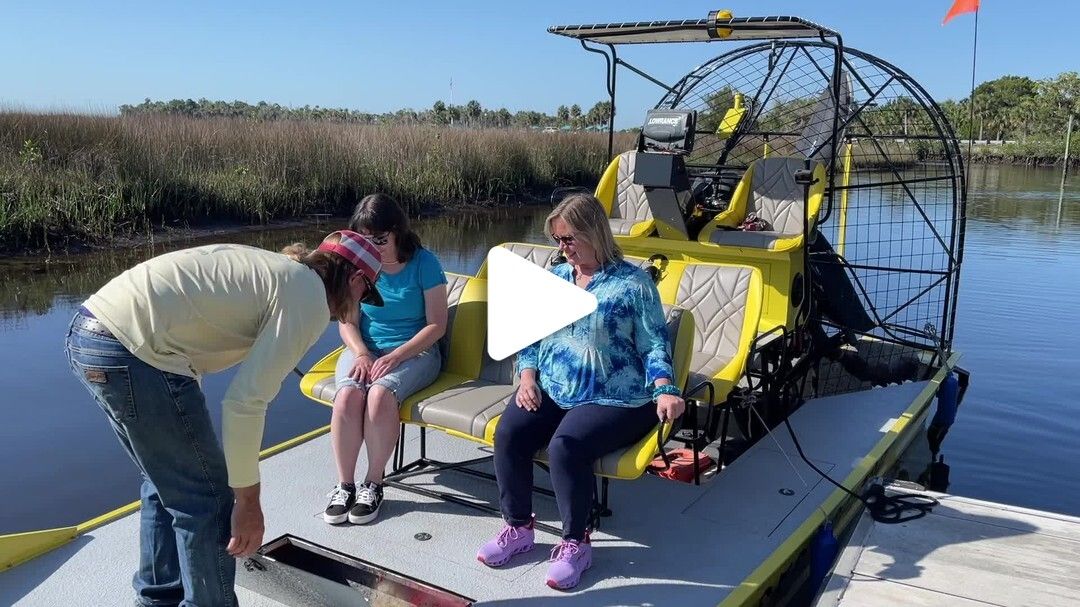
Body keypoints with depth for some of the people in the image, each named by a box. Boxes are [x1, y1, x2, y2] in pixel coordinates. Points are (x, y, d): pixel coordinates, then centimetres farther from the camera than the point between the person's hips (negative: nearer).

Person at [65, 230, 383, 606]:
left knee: (168, 482, 25)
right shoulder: (309, 299, -5)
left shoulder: (270, 268, 21)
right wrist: (247, 498, -1)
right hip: (130, 353, -10)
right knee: (207, 502, 5)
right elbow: (245, 402, -12)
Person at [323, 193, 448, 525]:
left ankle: (373, 484, -18)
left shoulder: (424, 263, -6)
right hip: (364, 349, 3)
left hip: (414, 351, -3)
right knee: (347, 395, -30)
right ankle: (344, 485, -15)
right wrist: (361, 353, -14)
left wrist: (394, 357, -18)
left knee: (380, 394, -34)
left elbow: (436, 325, -8)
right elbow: (347, 321, 6)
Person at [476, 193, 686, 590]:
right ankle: (518, 528, -2)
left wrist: (663, 391, -21)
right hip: (551, 390, 5)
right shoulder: (554, 278, 14)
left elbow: (654, 345, -5)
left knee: (565, 446, -31)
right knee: (508, 433, -22)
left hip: (612, 398, -5)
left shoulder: (632, 282, -2)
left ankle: (575, 543, -8)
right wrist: (527, 377, -1)